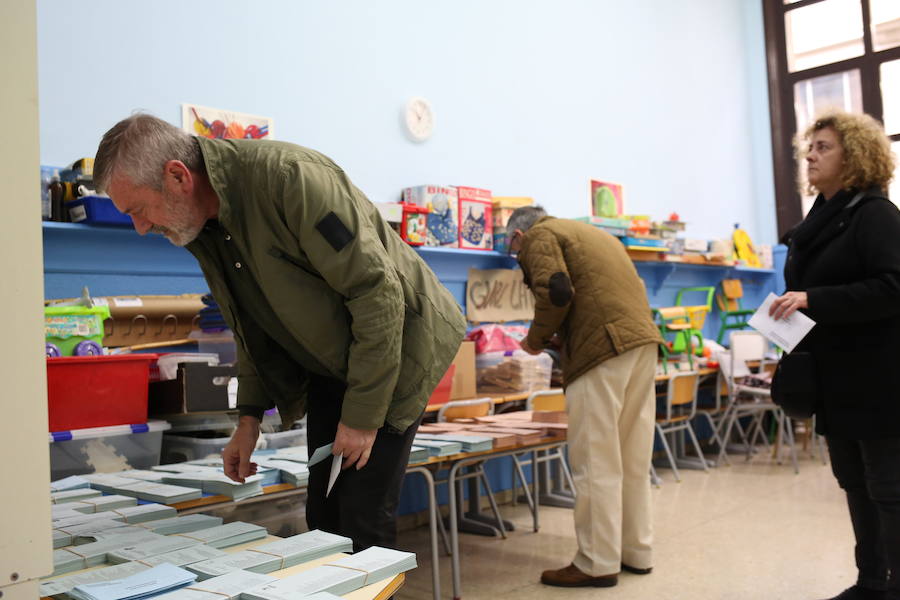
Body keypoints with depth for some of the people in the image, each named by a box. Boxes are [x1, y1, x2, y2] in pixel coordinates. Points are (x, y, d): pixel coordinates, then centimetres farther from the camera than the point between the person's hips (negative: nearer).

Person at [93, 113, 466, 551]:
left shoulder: (289, 178, -28)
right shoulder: (203, 225, -1)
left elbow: (377, 291, -27)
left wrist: (362, 415, -23)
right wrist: (249, 417, 7)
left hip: (397, 345, -7)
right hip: (328, 367, 8)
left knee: (363, 518, -8)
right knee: (323, 516, 9)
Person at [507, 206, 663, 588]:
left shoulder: (539, 236, 4)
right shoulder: (588, 232, 29)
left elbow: (556, 292, -13)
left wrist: (536, 338, 3)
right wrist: (560, 338, 24)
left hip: (604, 348, -9)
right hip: (642, 339, 9)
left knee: (596, 461, -2)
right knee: (633, 458, 14)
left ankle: (598, 563, 5)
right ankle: (636, 552, 23)